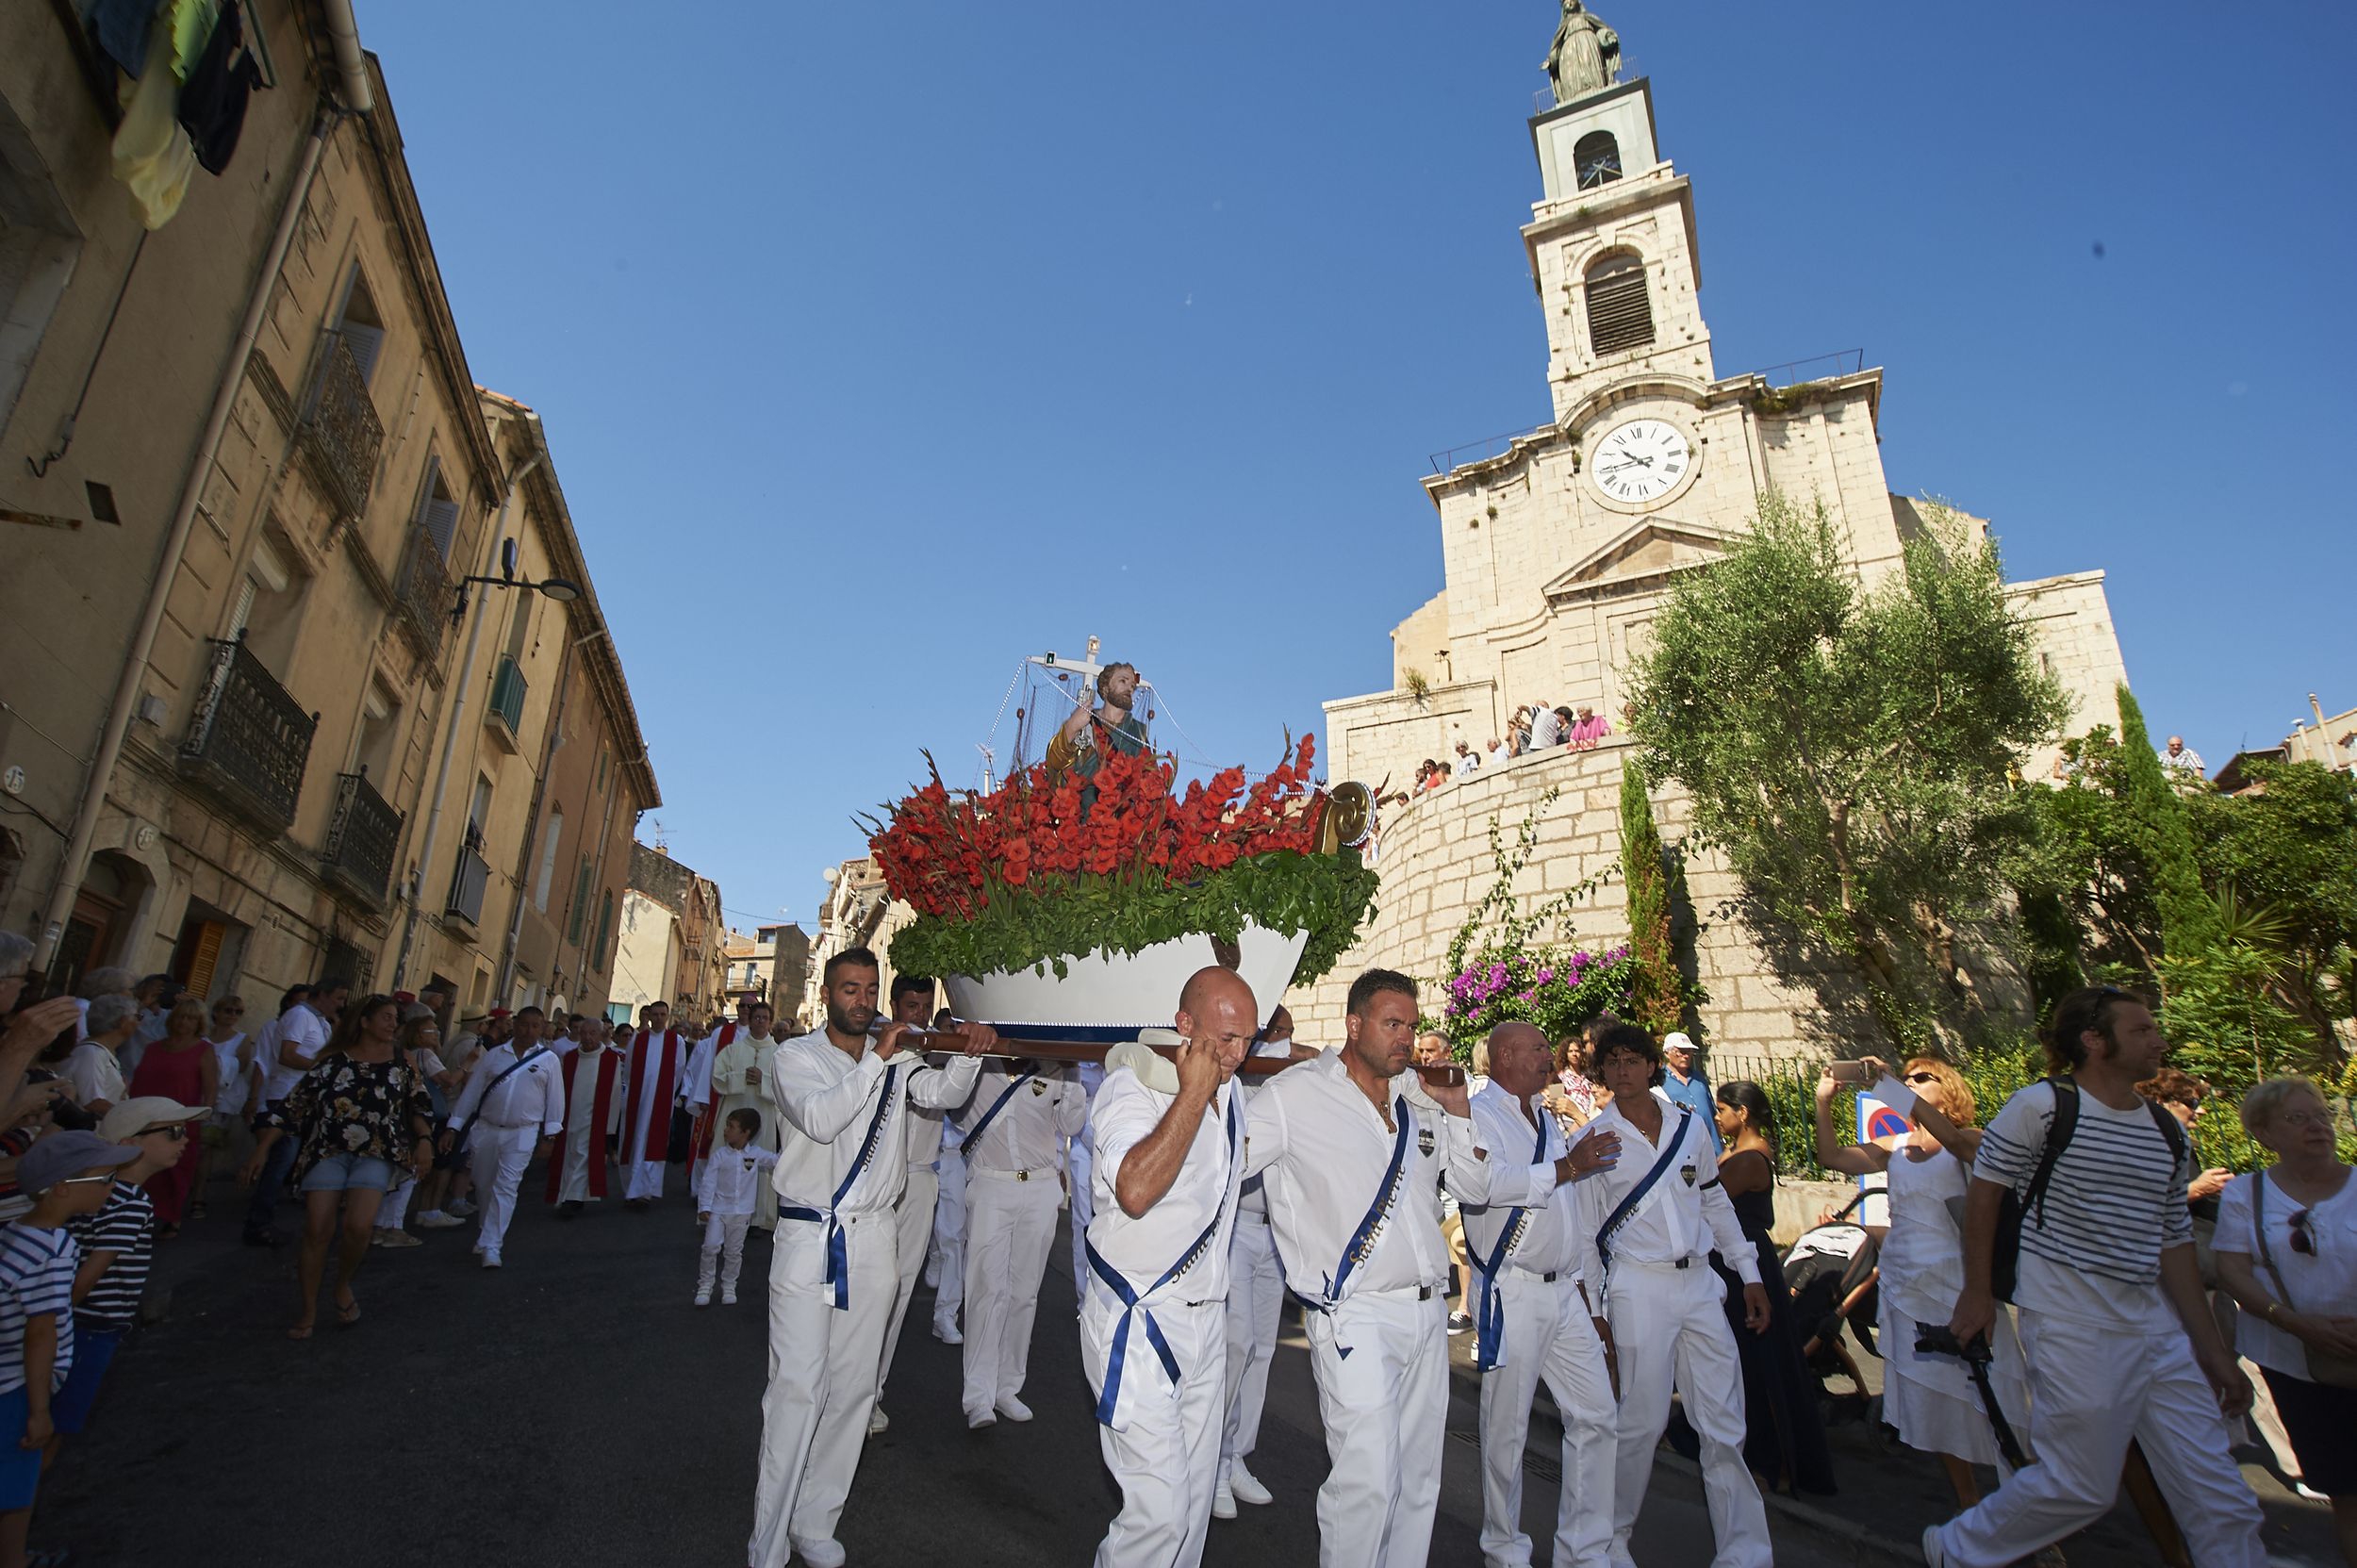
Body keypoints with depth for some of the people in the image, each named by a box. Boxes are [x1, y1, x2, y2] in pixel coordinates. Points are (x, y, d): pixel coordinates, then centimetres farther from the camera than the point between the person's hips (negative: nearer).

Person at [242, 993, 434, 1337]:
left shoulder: (401, 1061, 5)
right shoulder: (334, 1060, 3)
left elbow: (420, 1104, 7)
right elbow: (294, 1103, 4)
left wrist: (424, 1139, -7)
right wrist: (262, 1148, 1)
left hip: (376, 1155, 0)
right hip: (327, 1152, 0)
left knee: (358, 1226, -17)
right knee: (317, 1231, -5)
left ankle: (343, 1287, 12)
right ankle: (308, 1309, 17)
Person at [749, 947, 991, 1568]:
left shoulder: (896, 1061, 9)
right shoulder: (795, 1056, -2)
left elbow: (943, 1091, -5)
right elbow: (820, 1119, -19)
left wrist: (967, 1054, -24)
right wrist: (874, 1060, -24)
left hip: (873, 1242, 4)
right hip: (807, 1238, -3)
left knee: (853, 1386, 10)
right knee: (797, 1389, -5)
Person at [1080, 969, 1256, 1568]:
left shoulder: (1230, 1091, 9)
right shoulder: (1131, 1088, -17)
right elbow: (1135, 1190, -35)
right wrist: (1193, 1093, -28)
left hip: (1207, 1318, 8)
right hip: (1140, 1323, -8)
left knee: (1195, 1496, 16)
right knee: (1159, 1508, -8)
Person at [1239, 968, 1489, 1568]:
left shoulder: (1420, 1100, 8)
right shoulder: (1295, 1094, -9)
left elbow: (1476, 1190, 11)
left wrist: (1458, 1110, -1)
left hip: (1427, 1312, 6)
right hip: (1355, 1317, -6)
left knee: (1419, 1477, 16)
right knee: (1368, 1479, -6)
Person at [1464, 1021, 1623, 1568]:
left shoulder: (1546, 1120, 18)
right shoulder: (1479, 1114, -10)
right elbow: (1489, 1181, -29)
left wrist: (1583, 1283, 23)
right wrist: (1567, 1167, -23)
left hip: (1564, 1292, 8)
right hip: (1511, 1292, -8)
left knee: (1596, 1415, 9)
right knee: (1507, 1427, 4)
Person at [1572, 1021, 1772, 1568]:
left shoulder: (1690, 1124, 6)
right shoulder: (1593, 1140, -4)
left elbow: (1716, 1201, 15)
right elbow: (1585, 1232, 0)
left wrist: (1750, 1273, 12)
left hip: (1700, 1282, 4)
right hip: (1638, 1288, -3)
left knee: (1725, 1425, 6)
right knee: (1642, 1421, 2)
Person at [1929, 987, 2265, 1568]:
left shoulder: (2167, 1133, 10)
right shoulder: (2042, 1105, -12)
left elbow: (2174, 1243, 14)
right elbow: (1984, 1190, -6)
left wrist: (2211, 1347, 12)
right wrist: (1977, 1292, -6)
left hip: (2158, 1325, 7)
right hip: (2074, 1326, -7)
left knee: (2222, 1501, 8)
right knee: (2082, 1488, 0)